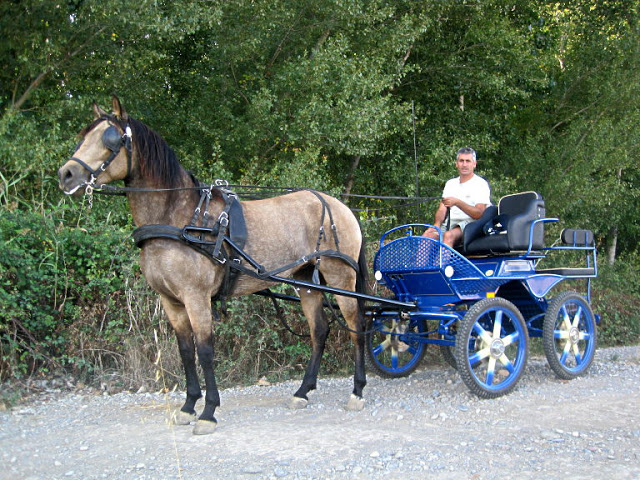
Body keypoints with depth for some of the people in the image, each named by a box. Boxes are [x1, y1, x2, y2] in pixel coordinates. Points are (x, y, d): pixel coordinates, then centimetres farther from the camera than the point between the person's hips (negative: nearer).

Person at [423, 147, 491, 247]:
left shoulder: (481, 184, 3)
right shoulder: (450, 183, 23)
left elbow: (479, 214, -9)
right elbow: (442, 209, 17)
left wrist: (457, 203, -20)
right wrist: (437, 224, -5)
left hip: (470, 223, -6)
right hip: (450, 223, 6)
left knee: (449, 235, -36)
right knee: (426, 236, -22)